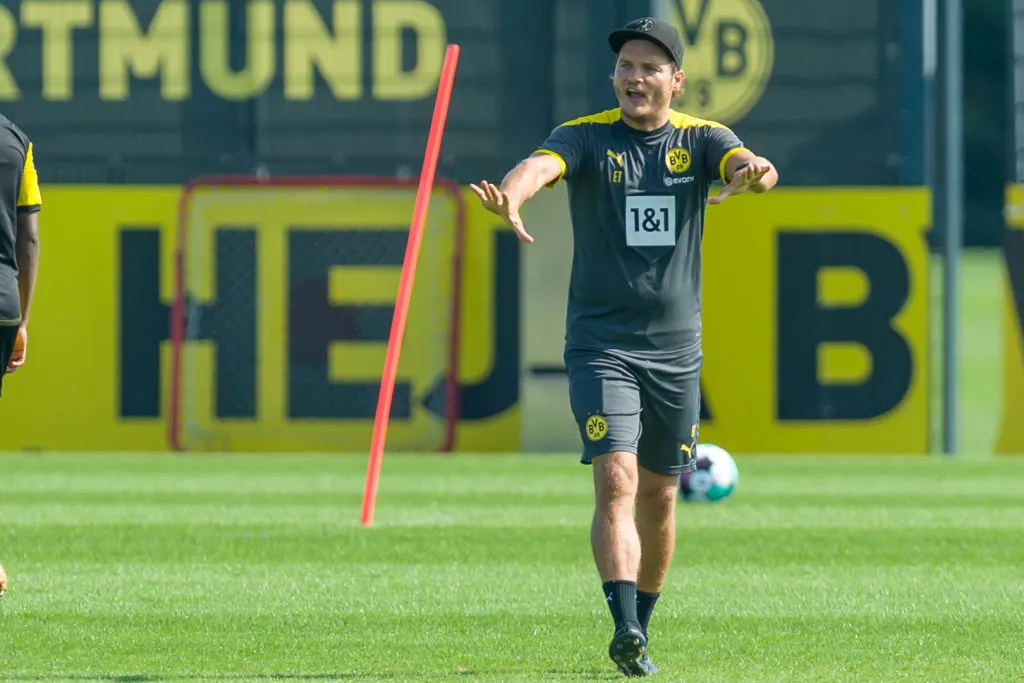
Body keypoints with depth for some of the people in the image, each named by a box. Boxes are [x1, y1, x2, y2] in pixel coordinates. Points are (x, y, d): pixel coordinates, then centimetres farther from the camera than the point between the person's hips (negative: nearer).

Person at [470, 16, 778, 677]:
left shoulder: (700, 140, 2)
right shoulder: (587, 137, -3)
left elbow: (747, 165, -19)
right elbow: (541, 164, -24)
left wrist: (753, 172, -46)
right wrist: (510, 193, -48)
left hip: (677, 349, 3)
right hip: (601, 344, -3)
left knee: (659, 497, 10)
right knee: (616, 480, -17)